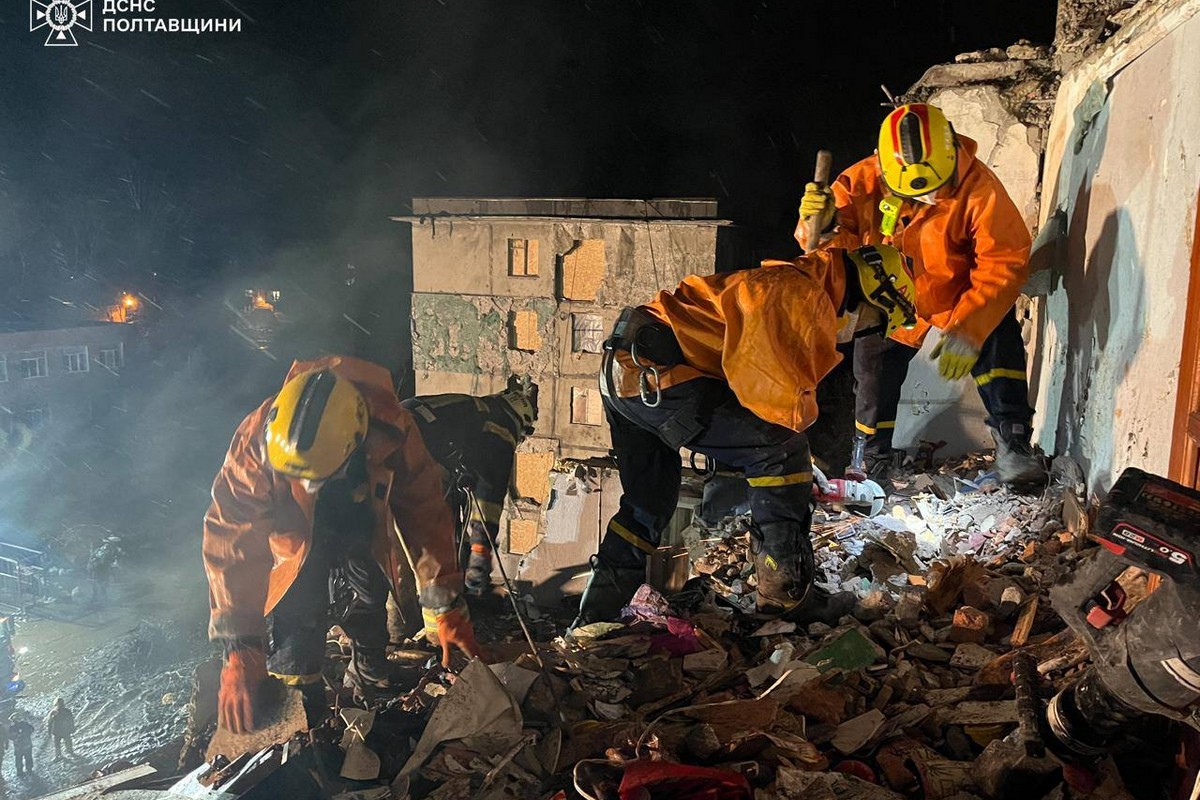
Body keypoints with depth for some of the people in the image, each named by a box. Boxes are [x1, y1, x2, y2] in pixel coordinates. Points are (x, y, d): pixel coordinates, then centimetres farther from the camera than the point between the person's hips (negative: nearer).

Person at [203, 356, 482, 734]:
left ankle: (370, 690, 37)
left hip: (363, 539, 1)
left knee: (366, 620, 9)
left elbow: (426, 519, -22)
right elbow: (231, 544, -34)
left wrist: (447, 609, -16)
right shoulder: (256, 439, -38)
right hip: (296, 543, -1)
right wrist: (240, 650, -36)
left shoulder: (393, 434, -35)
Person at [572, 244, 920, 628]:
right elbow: (780, 394, -18)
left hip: (621, 369, 11)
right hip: (655, 373, -11)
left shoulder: (784, 283, 24)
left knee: (648, 503, 23)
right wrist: (799, 416, 6)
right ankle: (787, 594, 2)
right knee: (781, 449, -6)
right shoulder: (800, 293, -9)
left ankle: (593, 619, 32)